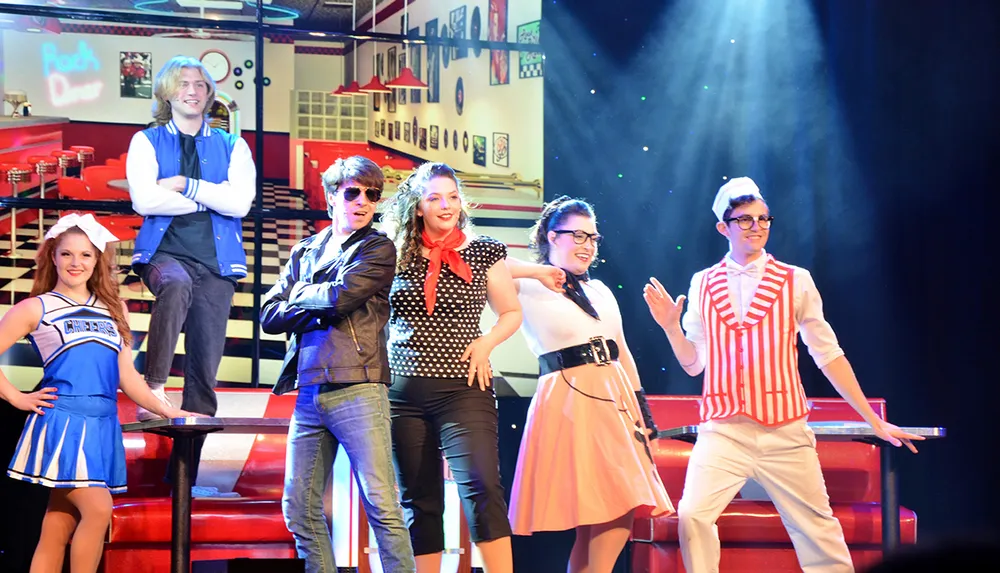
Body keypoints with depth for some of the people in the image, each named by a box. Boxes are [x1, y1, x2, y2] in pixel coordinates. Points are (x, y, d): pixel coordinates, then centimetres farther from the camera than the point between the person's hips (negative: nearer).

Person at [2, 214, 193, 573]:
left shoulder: (113, 309, 16)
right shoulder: (36, 308, 3)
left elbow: (126, 375, 17)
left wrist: (167, 411, 11)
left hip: (102, 427, 4)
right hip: (61, 422, -4)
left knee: (56, 532, 5)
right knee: (98, 509, -20)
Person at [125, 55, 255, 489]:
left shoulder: (232, 147, 14)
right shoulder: (147, 142, 11)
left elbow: (239, 203, -3)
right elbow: (145, 199, -7)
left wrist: (185, 185, -6)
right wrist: (210, 198, -3)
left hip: (216, 261, 2)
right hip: (165, 252, -2)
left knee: (205, 368, -3)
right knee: (176, 285, -40)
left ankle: (187, 466, 1)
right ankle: (154, 388, -37)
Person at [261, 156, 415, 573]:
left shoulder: (378, 249, 5)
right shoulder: (304, 252, 20)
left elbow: (342, 296, -12)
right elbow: (269, 316, 10)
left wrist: (301, 297, 6)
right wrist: (319, 311, -4)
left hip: (357, 390, -6)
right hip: (309, 393, 6)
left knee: (382, 506, -12)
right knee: (300, 509, 5)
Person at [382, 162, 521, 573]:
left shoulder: (483, 253, 5)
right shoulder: (399, 256, 7)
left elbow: (512, 313, 14)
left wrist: (487, 342, -4)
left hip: (462, 389, -2)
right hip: (403, 391, 2)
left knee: (480, 486, -18)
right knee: (418, 499, 7)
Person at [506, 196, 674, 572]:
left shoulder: (600, 291, 18)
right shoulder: (529, 289, -2)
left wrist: (642, 408, 15)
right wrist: (535, 272, -15)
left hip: (616, 401, 7)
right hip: (569, 402, -7)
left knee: (621, 512, 1)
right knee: (592, 517, -10)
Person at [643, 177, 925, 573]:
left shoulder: (796, 282, 4)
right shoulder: (703, 285, 8)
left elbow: (829, 355, 6)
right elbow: (694, 364, 11)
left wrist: (874, 421, 5)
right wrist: (671, 327, -7)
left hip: (784, 434, 0)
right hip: (722, 433, 1)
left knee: (817, 530, 2)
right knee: (692, 516, -17)